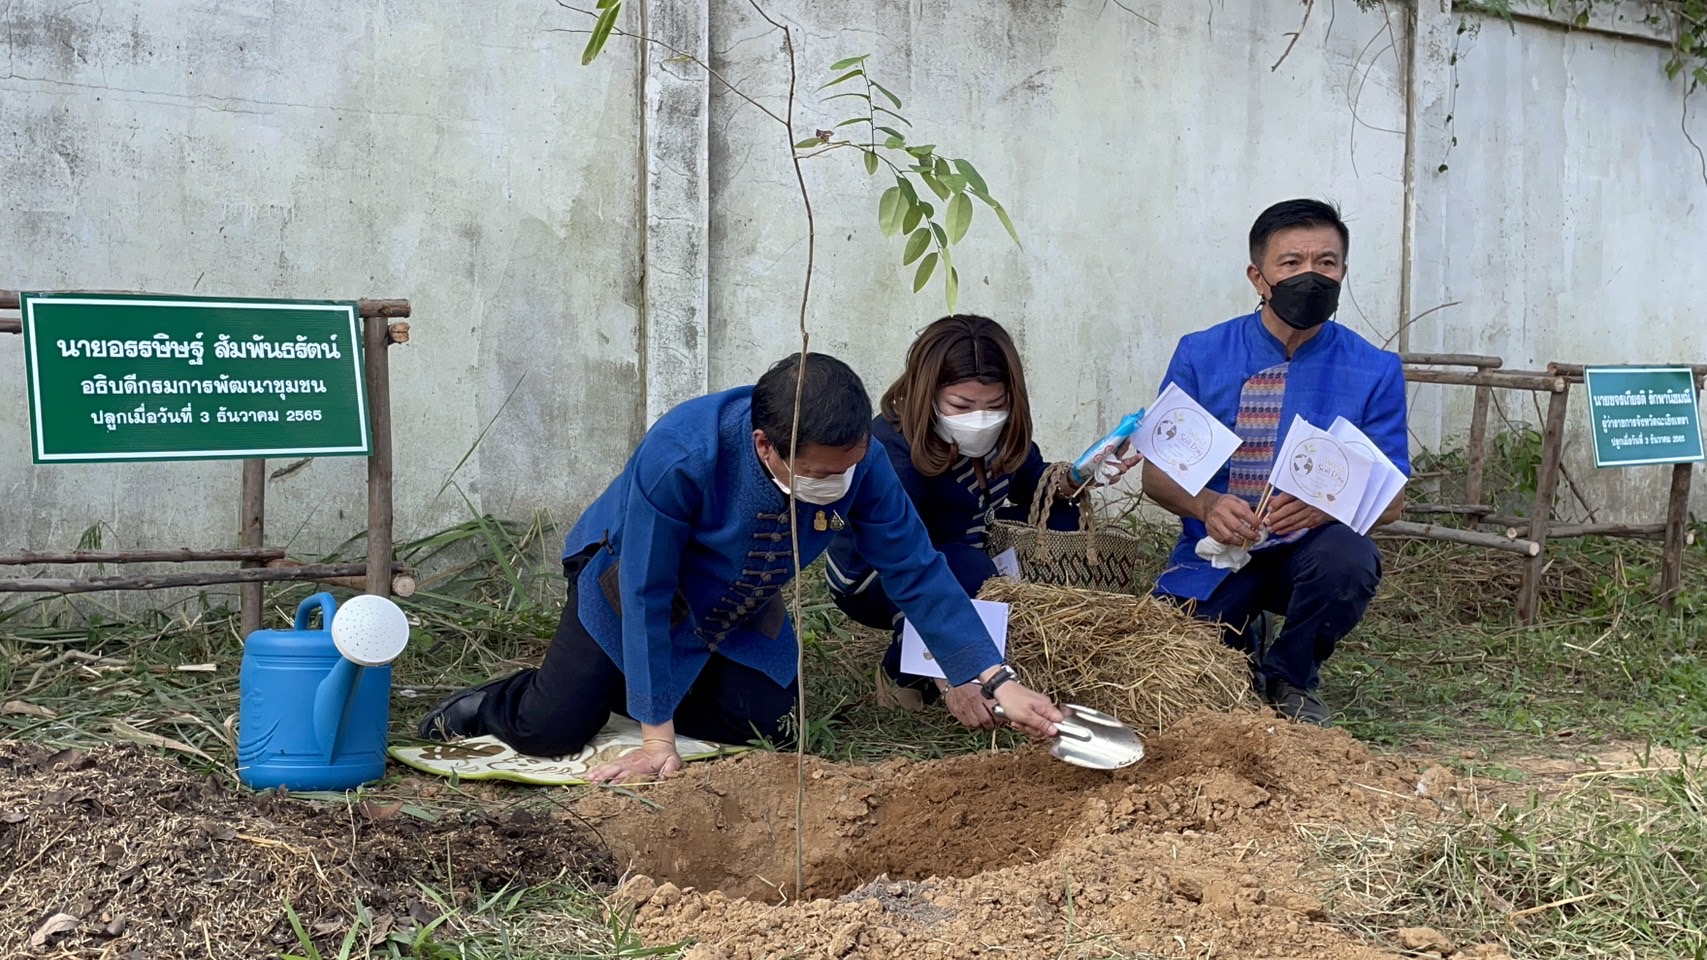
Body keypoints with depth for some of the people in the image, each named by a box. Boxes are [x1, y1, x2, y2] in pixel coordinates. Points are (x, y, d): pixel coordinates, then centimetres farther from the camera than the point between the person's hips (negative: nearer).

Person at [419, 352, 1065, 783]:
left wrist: (999, 683, -24)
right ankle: (489, 704, 24)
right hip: (630, 577, -4)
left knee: (761, 720, -9)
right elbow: (646, 595, -32)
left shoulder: (861, 462, -29)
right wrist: (658, 740, -27)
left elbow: (919, 574, -19)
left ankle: (628, 689, 17)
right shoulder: (678, 456, -41)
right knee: (552, 731, -12)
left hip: (739, 604, 5)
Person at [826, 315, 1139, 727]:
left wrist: (1068, 485, -21)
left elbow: (1034, 489, 4)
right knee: (969, 571, -36)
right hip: (872, 581, -7)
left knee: (1058, 519, -8)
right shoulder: (892, 449, -34)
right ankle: (902, 673, -10)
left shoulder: (1000, 430, -15)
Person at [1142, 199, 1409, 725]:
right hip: (1214, 554, 0)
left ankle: (1289, 678, -3)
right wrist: (1207, 506, -24)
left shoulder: (1375, 372, -3)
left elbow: (1391, 498, -4)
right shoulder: (1200, 356, -2)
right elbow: (1156, 472, -1)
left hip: (1310, 549, 0)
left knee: (1349, 559, -34)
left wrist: (1324, 505, -27)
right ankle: (1244, 654, 17)